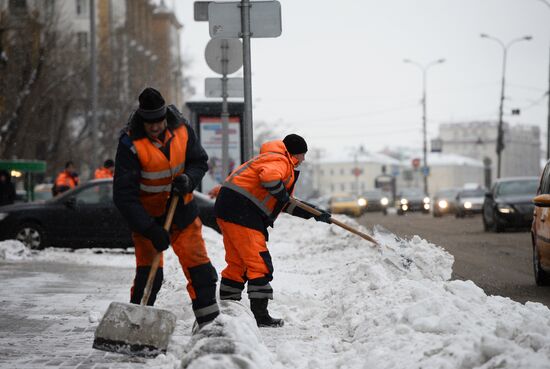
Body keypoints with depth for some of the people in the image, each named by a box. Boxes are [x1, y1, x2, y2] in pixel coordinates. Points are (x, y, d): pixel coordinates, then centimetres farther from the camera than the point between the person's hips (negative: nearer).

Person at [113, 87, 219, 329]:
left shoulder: (181, 130, -11)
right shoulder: (131, 144, -23)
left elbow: (199, 161, 4)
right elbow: (124, 195, -24)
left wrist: (188, 180, -20)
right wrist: (150, 230, -29)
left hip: (181, 209, 4)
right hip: (146, 214, -4)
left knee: (199, 267, 2)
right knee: (149, 273, -9)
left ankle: (209, 320, 14)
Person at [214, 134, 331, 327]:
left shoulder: (282, 163, 27)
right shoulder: (280, 161, -6)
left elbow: (288, 205, 32)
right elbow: (269, 176, -31)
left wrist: (314, 213, 28)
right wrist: (282, 194, -13)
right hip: (241, 210, -11)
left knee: (237, 263, 17)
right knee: (259, 264, -8)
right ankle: (260, 315, -9)